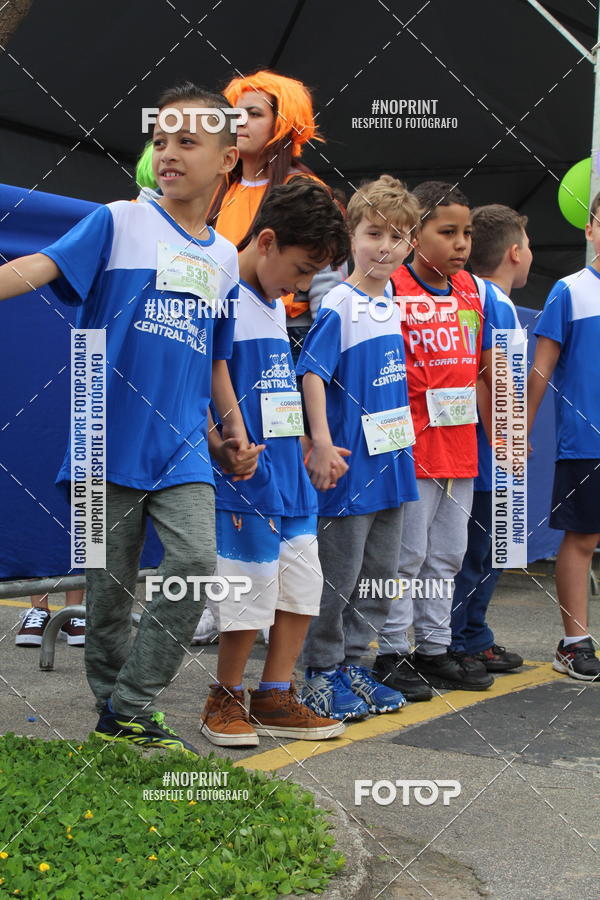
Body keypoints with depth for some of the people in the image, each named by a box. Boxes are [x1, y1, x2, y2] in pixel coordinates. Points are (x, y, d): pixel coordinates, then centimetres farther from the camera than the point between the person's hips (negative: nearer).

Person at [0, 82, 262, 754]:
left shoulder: (223, 257, 12)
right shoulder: (120, 222, 0)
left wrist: (236, 432, 16)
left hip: (183, 448, 3)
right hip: (110, 440, -3)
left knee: (197, 563, -14)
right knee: (109, 586, 5)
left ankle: (133, 712, -2)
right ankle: (112, 713, 23)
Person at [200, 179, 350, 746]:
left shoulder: (275, 307, 15)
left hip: (289, 477, 9)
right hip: (245, 484, -9)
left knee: (302, 587, 11)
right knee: (251, 594, -3)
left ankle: (274, 700, 23)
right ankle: (225, 700, 16)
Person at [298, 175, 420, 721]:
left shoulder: (392, 306, 10)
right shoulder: (337, 307, -14)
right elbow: (312, 374, -18)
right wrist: (322, 444, -25)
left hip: (392, 461, 8)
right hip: (350, 465, -8)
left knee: (380, 577, 14)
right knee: (338, 577, 1)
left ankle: (353, 663, 26)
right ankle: (321, 673, 14)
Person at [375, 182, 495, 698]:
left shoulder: (470, 290, 9)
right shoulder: (393, 290, -11)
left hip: (460, 446, 7)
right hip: (412, 444, -7)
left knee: (448, 554, 14)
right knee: (407, 555, 0)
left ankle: (434, 648, 26)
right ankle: (392, 654, 10)